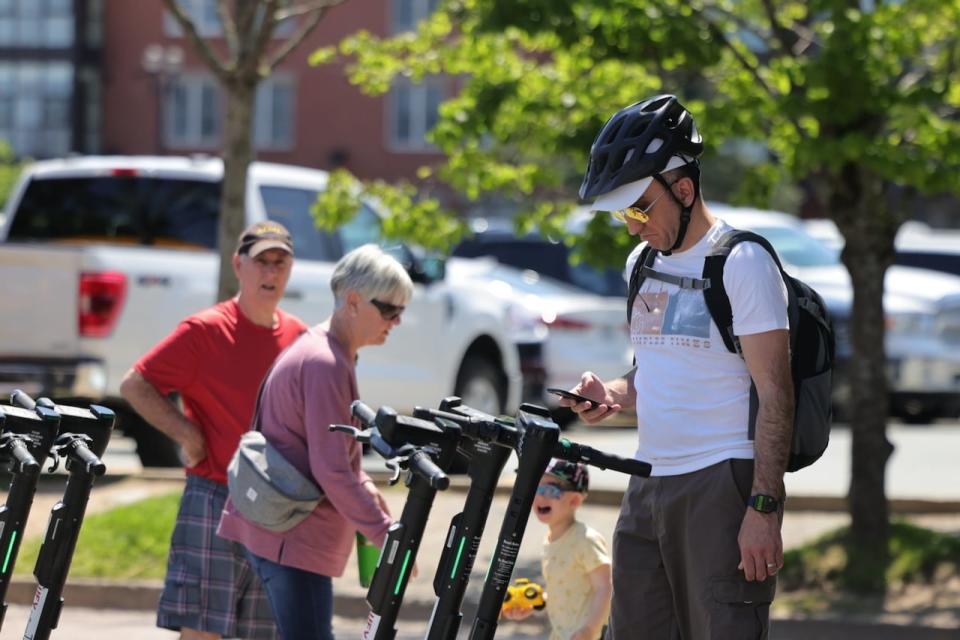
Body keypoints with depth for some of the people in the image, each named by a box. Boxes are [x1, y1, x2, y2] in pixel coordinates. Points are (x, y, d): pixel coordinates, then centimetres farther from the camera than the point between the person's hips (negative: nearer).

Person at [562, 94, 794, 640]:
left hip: (722, 485, -8)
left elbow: (775, 393, -13)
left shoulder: (742, 262, -9)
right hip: (650, 486, 8)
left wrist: (764, 508, -19)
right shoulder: (643, 263, 16)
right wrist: (613, 395, 4)